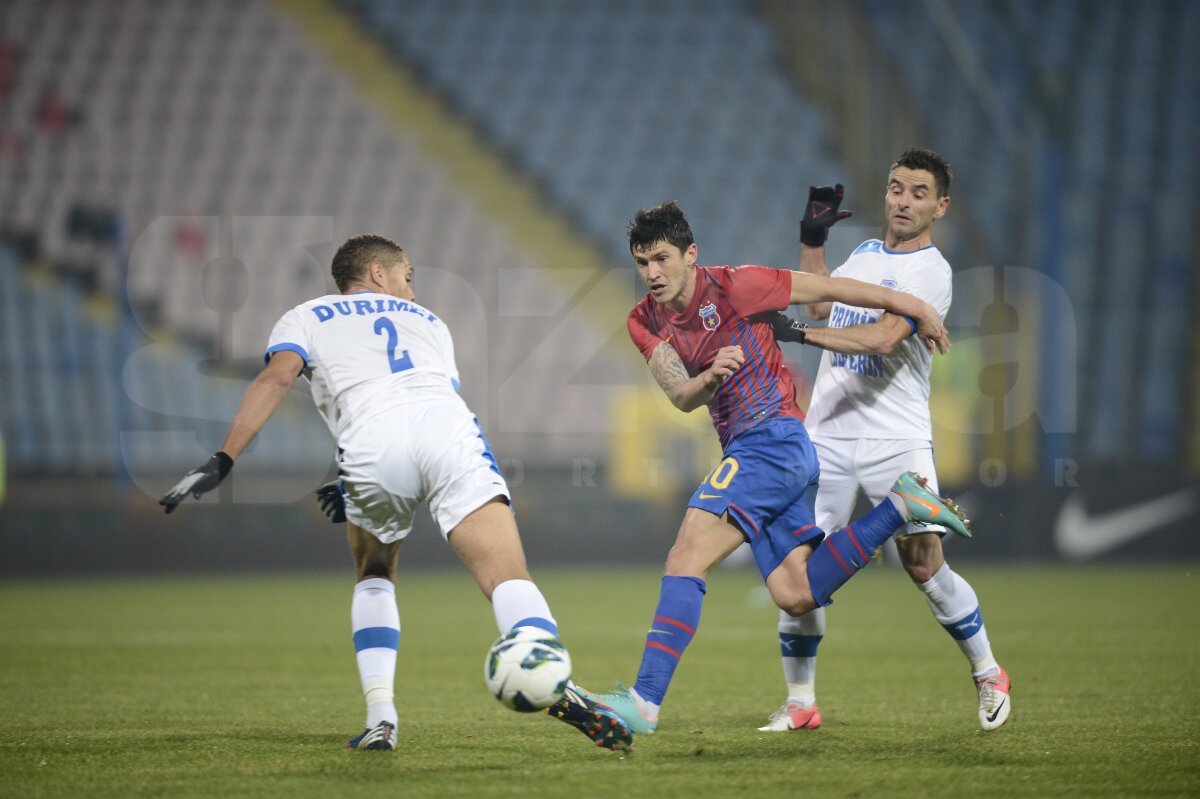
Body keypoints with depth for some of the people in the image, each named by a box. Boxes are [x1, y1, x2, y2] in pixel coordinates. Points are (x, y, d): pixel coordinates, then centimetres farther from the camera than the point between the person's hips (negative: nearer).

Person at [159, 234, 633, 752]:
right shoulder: (428, 321, 38)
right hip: (451, 430, 1)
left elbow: (276, 377, 9)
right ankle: (557, 684, -35)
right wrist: (355, 491, 42)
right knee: (509, 580, -7)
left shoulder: (305, 318, 29)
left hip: (374, 446, 0)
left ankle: (380, 717, 11)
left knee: (374, 579, 25)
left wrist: (222, 461, 2)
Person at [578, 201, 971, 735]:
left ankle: (645, 701, -23)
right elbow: (681, 398, -4)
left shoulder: (732, 286, -9)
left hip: (773, 436, -8)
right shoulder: (645, 322, 9)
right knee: (795, 597, -1)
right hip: (744, 450, 8)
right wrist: (711, 376, -27)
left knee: (687, 557, -19)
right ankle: (899, 506, 12)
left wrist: (912, 308, 5)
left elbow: (827, 288, -1)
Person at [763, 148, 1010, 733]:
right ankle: (800, 702, 6)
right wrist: (812, 239, 22)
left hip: (895, 441, -6)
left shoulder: (930, 273, -7)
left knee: (924, 565, -10)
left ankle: (988, 674, 12)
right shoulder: (865, 253, 15)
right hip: (827, 436, 6)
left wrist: (801, 333, -27)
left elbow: (883, 337, -22)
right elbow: (821, 306, 31)